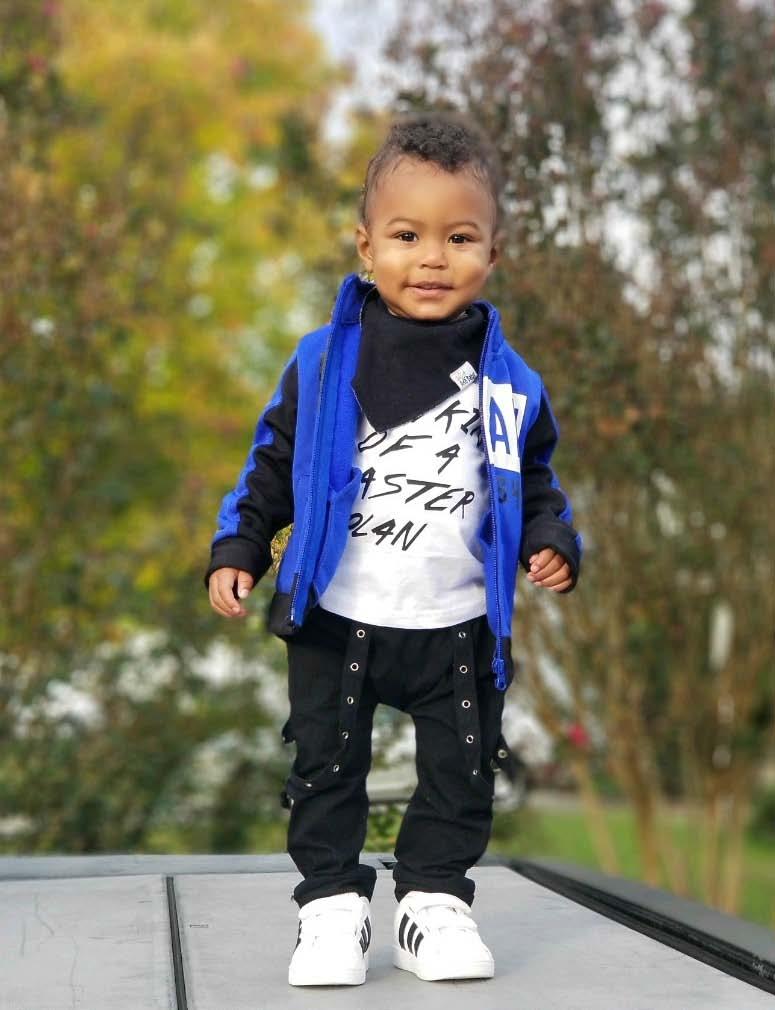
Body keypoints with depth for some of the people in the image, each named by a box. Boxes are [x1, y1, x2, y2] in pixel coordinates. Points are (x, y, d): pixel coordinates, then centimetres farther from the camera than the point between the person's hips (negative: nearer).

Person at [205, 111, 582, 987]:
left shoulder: (510, 382, -1)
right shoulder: (323, 363, -5)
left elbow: (535, 482, 10)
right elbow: (272, 464, 2)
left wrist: (552, 543, -7)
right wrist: (236, 549, -4)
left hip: (458, 627, 1)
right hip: (334, 619, -1)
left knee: (460, 771, 8)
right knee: (326, 766, 7)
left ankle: (433, 900, 23)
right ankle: (332, 902, 21)